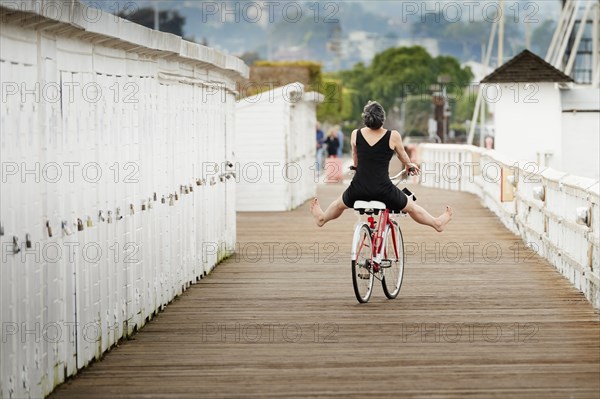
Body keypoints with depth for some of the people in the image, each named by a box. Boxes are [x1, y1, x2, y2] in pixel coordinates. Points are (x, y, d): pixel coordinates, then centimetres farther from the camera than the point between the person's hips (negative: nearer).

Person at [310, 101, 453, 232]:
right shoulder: (393, 136, -7)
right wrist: (409, 165, 37)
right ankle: (437, 223, 44)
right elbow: (403, 156, 13)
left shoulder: (356, 135, 0)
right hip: (384, 191, -2)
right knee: (411, 207, 25)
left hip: (358, 190, 2)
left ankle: (322, 218, 59)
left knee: (339, 204, 34)